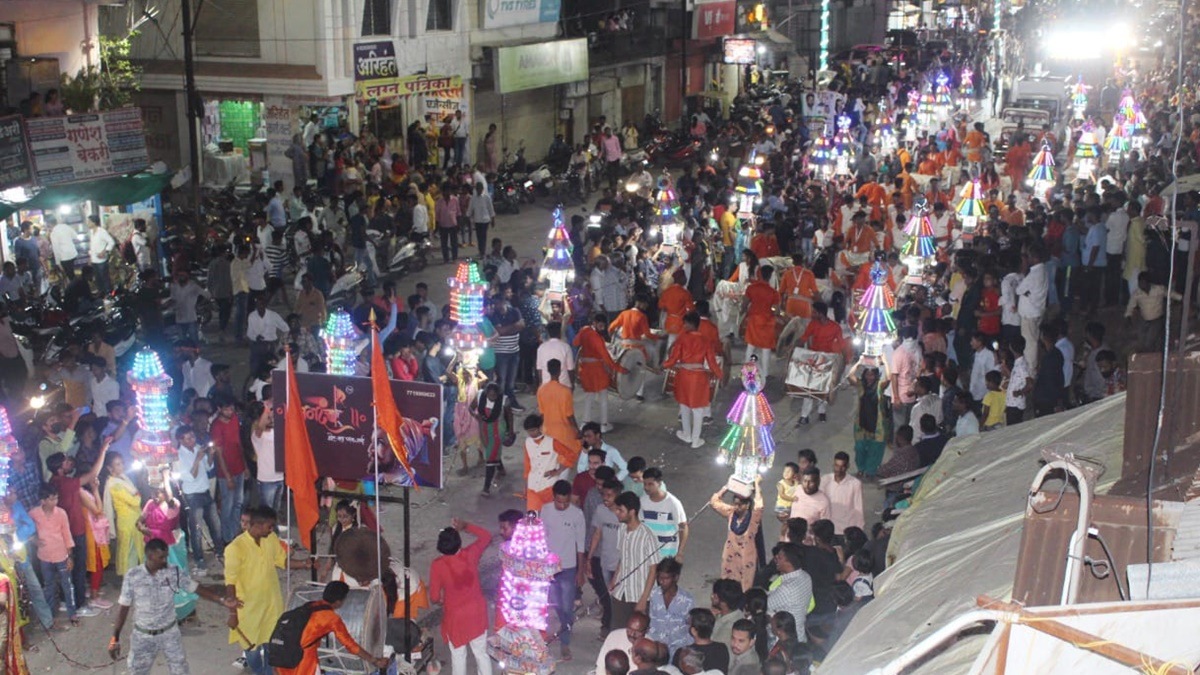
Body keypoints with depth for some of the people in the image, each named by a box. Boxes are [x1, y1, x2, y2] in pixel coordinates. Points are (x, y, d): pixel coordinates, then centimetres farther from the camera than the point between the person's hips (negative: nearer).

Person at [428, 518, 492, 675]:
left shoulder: (437, 565, -20)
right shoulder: (470, 554, -14)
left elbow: (434, 597, -12)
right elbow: (486, 536, 7)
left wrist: (442, 600, 10)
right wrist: (466, 526, 5)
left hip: (455, 616, -2)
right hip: (477, 612, 2)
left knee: (458, 655, 16)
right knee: (481, 653, 16)